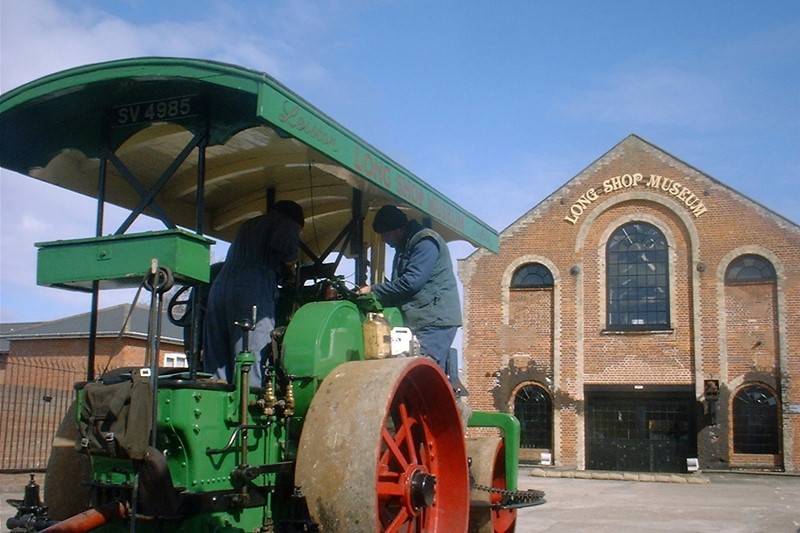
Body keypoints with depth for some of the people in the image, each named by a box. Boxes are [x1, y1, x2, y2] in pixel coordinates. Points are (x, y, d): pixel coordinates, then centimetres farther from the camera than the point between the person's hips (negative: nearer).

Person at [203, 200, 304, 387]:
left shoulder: (248, 226, 31)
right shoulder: (287, 224, 10)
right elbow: (286, 245, -11)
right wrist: (291, 268, 8)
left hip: (219, 289, 7)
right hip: (253, 295, -6)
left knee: (218, 366, 6)